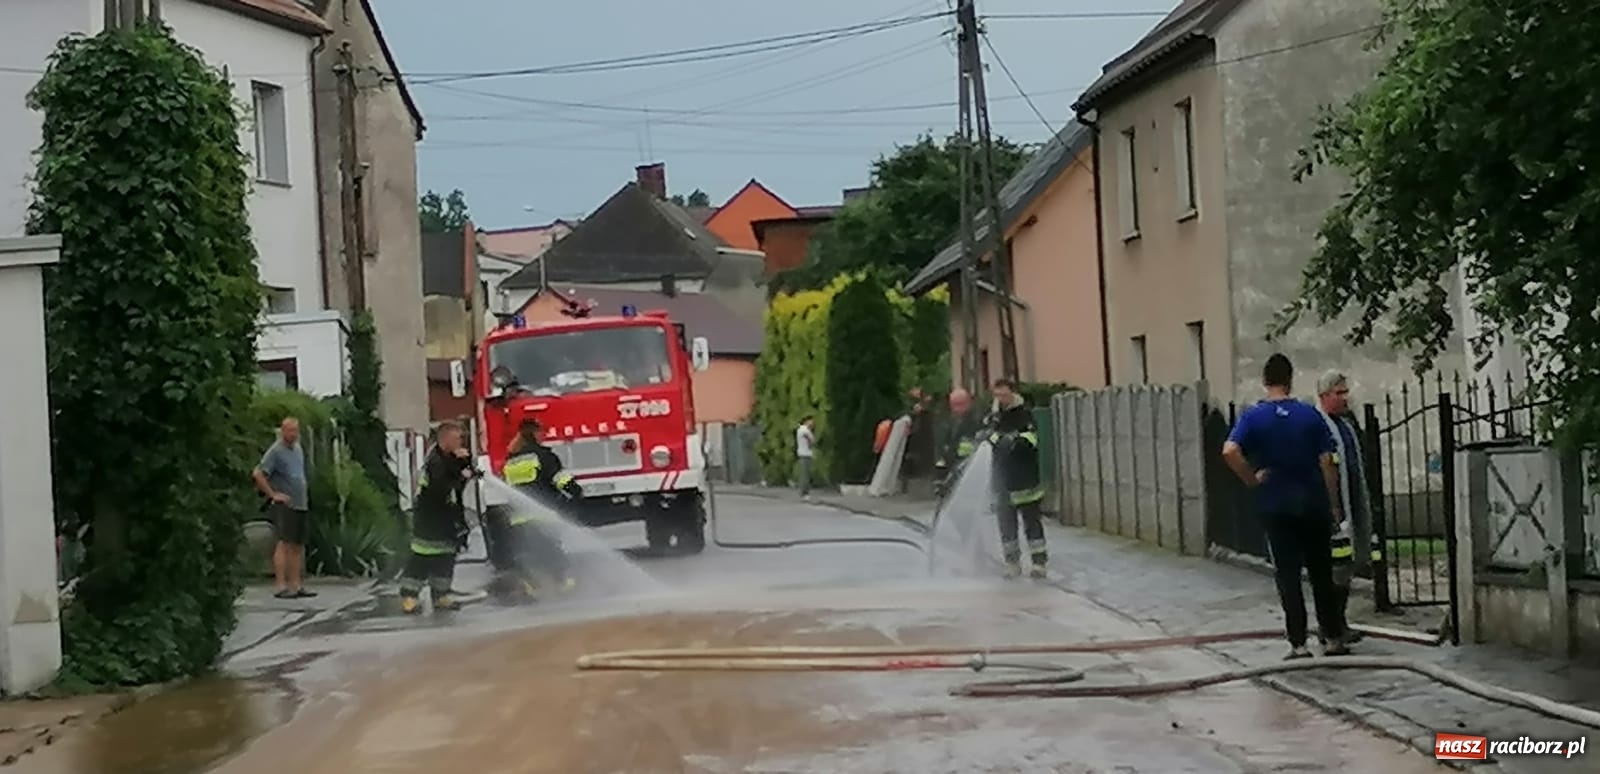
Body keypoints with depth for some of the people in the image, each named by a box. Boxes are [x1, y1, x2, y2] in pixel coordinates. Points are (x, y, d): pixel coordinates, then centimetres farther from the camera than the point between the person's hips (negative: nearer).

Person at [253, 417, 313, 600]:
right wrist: (273, 494, -14)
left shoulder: (298, 449, 17)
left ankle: (297, 585, 12)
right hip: (284, 505, -8)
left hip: (301, 504, 8)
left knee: (298, 546, 8)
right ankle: (281, 587, -16)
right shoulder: (275, 451, -9)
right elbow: (258, 474, -15)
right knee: (285, 543, -14)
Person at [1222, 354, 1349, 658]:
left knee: (1288, 576, 4)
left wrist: (1252, 480, -8)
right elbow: (1326, 463, -4)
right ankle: (1333, 639, 17)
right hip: (1313, 504, 1)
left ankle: (1299, 645, 2)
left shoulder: (1253, 416, -5)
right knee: (1321, 574, 11)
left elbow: (1229, 451, -22)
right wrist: (1335, 505, 3)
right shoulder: (1310, 415, -2)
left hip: (1275, 506, -1)